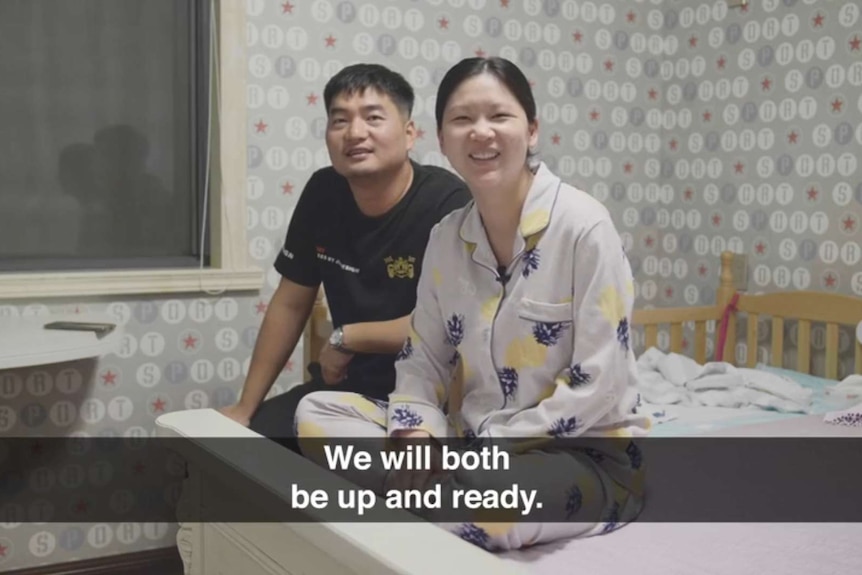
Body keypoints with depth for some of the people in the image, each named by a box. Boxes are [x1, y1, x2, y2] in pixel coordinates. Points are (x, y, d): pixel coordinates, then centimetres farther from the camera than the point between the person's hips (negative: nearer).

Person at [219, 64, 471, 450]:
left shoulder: (446, 202, -19)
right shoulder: (323, 193, 1)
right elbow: (290, 304, 9)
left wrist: (345, 338, -12)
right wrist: (245, 407, 9)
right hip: (343, 387, 6)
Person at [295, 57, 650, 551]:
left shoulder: (584, 227, -15)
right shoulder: (447, 238, 3)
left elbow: (598, 384, -17)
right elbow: (423, 359, 6)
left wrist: (485, 453, -18)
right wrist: (416, 433, -15)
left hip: (589, 455, -6)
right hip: (474, 442, 6)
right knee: (317, 412, -5)